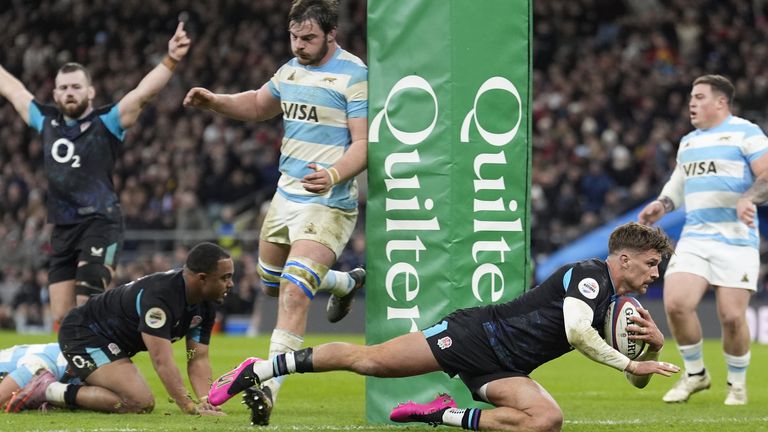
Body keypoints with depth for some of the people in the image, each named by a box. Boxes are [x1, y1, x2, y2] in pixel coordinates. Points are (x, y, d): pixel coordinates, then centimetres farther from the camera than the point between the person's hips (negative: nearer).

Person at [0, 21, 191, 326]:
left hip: (100, 224, -6)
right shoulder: (46, 121, 12)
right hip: (62, 229, 6)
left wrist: (170, 60, -30)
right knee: (62, 316, 4)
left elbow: (143, 93, -16)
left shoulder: (107, 122, -3)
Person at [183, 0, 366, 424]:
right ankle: (345, 282, 49)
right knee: (272, 283, 22)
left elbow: (364, 143, -17)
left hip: (326, 204, -9)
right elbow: (258, 105, 28)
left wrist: (335, 175, -35)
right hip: (286, 195, 9)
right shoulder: (291, 70, 10)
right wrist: (214, 101, 10)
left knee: (294, 290, -21)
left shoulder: (353, 75, -13)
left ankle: (269, 385, -24)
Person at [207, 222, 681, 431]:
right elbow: (576, 331, -27)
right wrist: (628, 362, -24)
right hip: (477, 334, -7)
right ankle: (257, 371, 0)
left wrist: (655, 345, -3)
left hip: (499, 371, 7)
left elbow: (638, 381, 17)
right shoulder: (588, 274, -10)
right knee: (369, 359, -12)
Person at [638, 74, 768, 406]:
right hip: (694, 238, 5)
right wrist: (662, 204, 12)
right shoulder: (688, 142, 20)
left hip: (736, 239, -5)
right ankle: (695, 374, 8)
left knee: (732, 316, -8)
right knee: (676, 304, -13)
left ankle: (737, 383, 16)